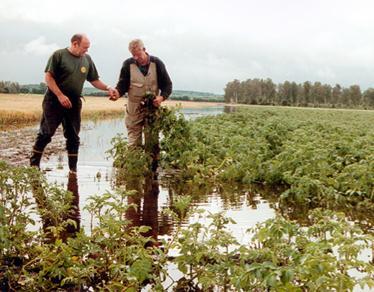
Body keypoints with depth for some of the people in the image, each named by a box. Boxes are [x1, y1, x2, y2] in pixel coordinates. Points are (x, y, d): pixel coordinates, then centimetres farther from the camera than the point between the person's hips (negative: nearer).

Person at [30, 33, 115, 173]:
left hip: (74, 104, 5)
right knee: (46, 133, -2)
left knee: (73, 137, 6)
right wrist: (60, 95, -18)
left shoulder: (87, 59, 8)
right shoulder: (59, 55, -7)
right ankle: (34, 164, 9)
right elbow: (48, 77, -10)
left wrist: (107, 88, -4)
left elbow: (94, 80, 13)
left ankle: (73, 169, 13)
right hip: (54, 102, -4)